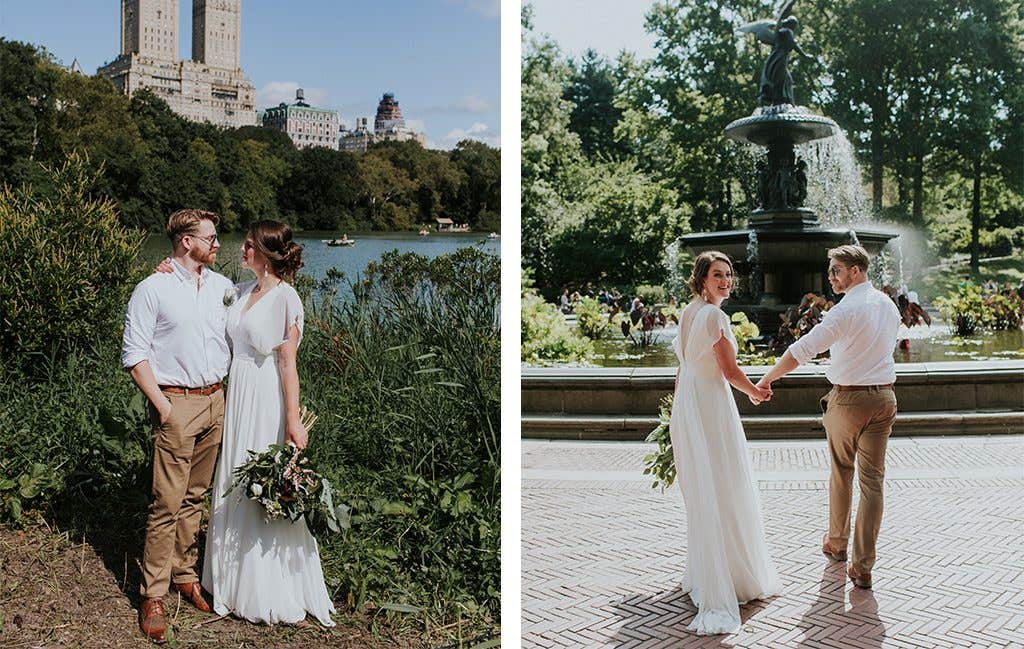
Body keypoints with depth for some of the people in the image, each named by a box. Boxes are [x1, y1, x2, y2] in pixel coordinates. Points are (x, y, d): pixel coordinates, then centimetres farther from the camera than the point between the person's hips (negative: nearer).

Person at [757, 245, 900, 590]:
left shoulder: (846, 310, -17)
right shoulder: (888, 304, 6)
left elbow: (802, 350, -21)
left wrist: (767, 380, -14)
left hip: (848, 399, -5)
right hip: (884, 396, 5)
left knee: (841, 474, 15)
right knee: (873, 481, 4)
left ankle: (836, 544, 32)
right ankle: (862, 567, 4)